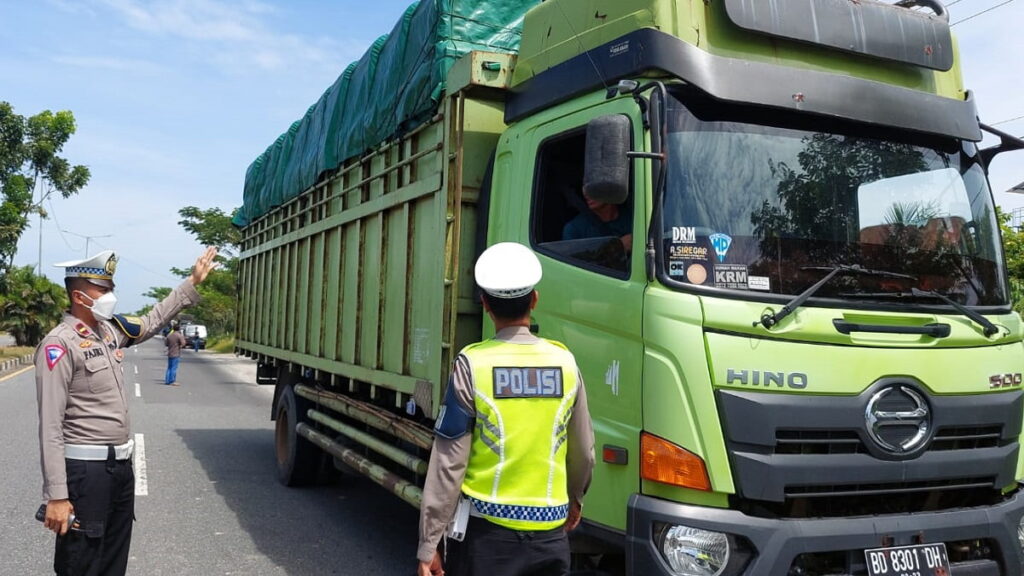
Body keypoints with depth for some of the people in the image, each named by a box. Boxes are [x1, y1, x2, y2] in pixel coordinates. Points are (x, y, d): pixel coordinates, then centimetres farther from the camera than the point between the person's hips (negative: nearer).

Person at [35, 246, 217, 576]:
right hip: (85, 469, -8)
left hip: (121, 463, 8)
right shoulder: (60, 344, -16)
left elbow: (152, 322, 27)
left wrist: (193, 282, 24)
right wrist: (56, 496, -23)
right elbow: (50, 426, -20)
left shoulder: (110, 330, 6)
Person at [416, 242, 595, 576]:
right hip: (550, 534, 3)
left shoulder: (472, 365, -11)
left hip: (487, 530, -2)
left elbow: (449, 462, -10)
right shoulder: (565, 362, -2)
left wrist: (428, 544, -3)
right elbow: (583, 452, 9)